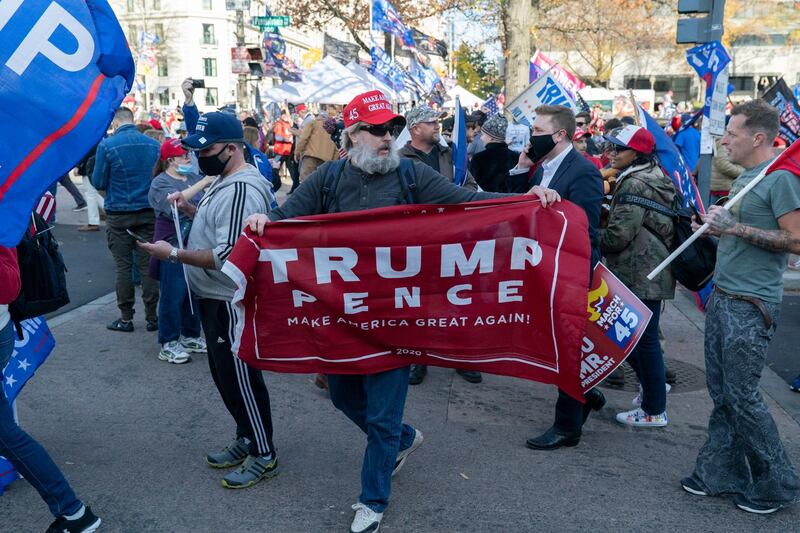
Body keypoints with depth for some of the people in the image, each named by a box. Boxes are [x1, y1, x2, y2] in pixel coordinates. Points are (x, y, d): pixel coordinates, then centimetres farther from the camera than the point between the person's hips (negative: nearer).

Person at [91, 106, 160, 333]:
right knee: (147, 265, 7)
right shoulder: (154, 145, 0)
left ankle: (126, 319, 11)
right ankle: (152, 318, 11)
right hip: (148, 212, 2)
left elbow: (98, 183, -4)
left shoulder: (107, 145, -8)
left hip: (119, 214, -2)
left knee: (123, 267, 6)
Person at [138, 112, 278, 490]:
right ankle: (247, 438, 36)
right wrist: (191, 210, 6)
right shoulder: (225, 180, 10)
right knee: (225, 375, 20)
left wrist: (173, 254, -21)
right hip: (215, 299, 11)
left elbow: (227, 256, -29)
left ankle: (264, 455, 17)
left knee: (240, 378, 1)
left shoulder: (241, 189, -24)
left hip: (231, 302, -11)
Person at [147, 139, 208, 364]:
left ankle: (190, 336, 28)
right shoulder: (160, 183, -6)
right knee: (173, 295, 0)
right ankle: (168, 344, 11)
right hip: (173, 247, -6)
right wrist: (202, 184, -26)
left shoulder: (194, 177, 11)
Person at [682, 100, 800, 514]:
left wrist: (735, 227, -20)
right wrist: (717, 228, 6)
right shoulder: (744, 177, 14)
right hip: (722, 297, 9)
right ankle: (720, 473, 24)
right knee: (720, 392, 13)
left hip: (751, 307, -9)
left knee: (742, 394, -1)